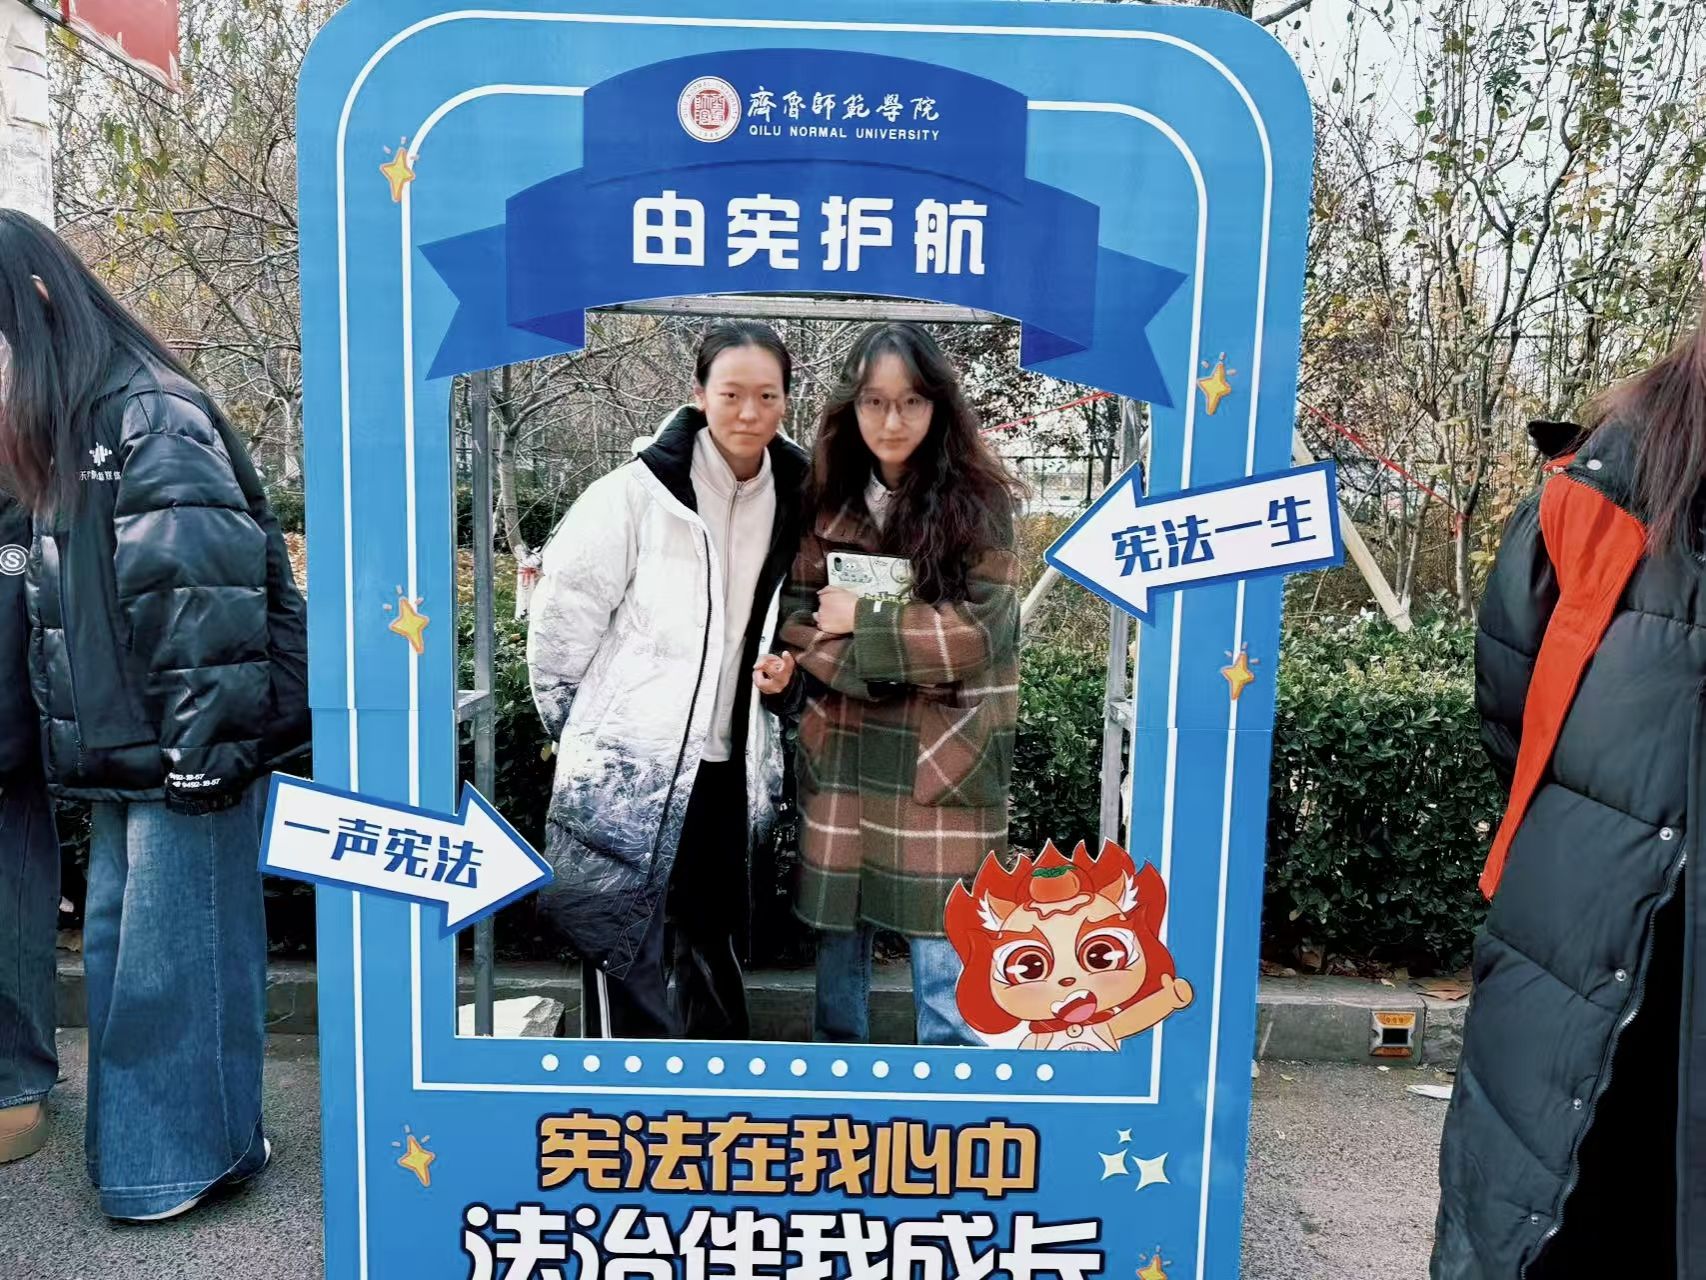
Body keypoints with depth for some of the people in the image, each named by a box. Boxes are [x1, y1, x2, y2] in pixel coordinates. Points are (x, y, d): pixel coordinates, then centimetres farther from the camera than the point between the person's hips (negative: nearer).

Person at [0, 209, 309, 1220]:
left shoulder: (152, 414, -12)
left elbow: (204, 593, -20)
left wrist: (203, 744, -22)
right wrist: (85, 744, 17)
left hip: (189, 752, -9)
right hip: (122, 754, 9)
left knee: (175, 951, 1)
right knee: (117, 946, 17)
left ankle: (192, 1154, 18)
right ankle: (139, 1138, 32)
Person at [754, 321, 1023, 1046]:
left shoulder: (977, 502, -6)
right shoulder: (829, 501, 7)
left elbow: (981, 631, -13)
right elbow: (802, 613, 7)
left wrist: (861, 622, -10)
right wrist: (791, 666, -14)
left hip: (939, 759, -4)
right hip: (843, 753, 4)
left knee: (942, 946, 4)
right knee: (838, 929, 16)